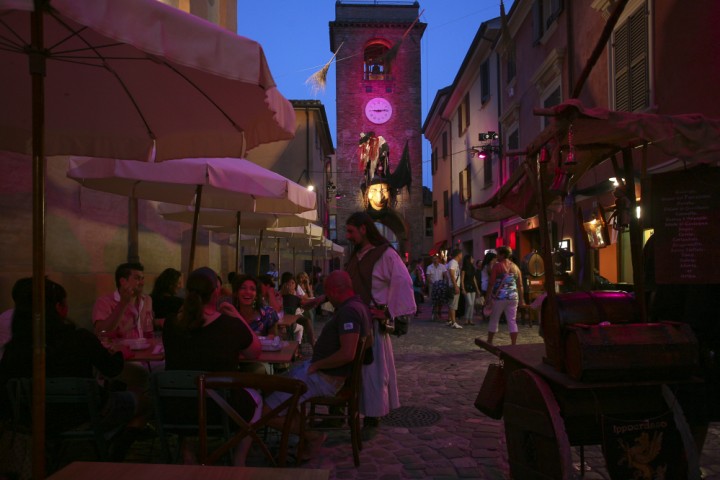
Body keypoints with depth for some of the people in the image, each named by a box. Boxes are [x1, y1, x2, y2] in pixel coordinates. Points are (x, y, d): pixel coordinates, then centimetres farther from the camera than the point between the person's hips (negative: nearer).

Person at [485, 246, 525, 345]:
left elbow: (491, 283, -9)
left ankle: (489, 343, 15)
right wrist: (521, 299, 16)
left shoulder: (497, 265, -5)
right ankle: (514, 344, 4)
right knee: (512, 321, 6)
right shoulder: (515, 267, 10)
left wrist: (487, 297, -5)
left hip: (499, 297, -4)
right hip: (513, 297, 4)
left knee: (494, 320, 7)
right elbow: (520, 285, 11)